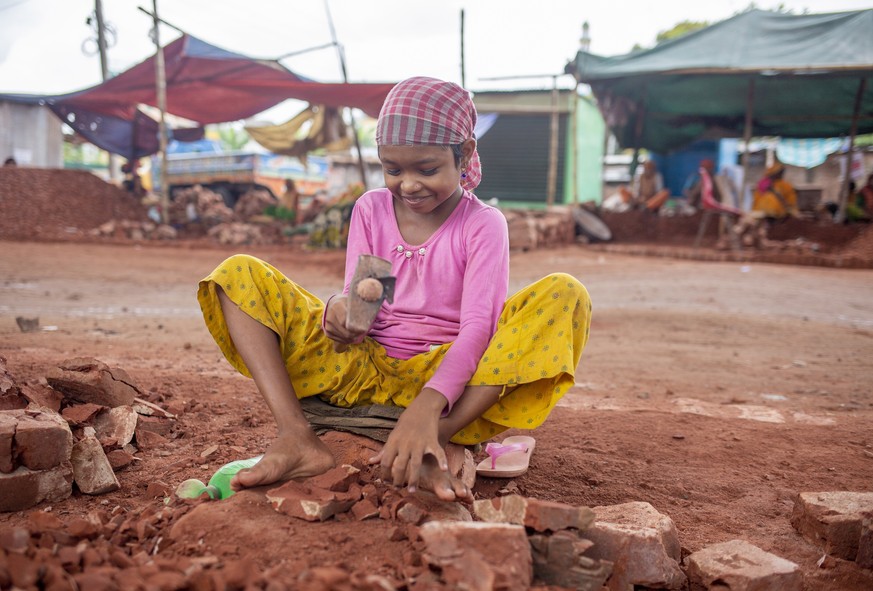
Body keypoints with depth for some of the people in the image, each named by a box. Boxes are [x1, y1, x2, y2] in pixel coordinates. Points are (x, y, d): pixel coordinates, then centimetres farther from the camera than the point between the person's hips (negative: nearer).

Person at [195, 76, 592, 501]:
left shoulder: (483, 224, -5)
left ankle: (439, 438, -34)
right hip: (365, 368, 3)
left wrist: (426, 407, -35)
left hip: (449, 373, -3)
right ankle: (297, 438, -26)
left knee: (565, 295, -25)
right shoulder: (371, 209, 6)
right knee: (240, 275, -8)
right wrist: (340, 313, -27)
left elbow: (477, 325, -18)